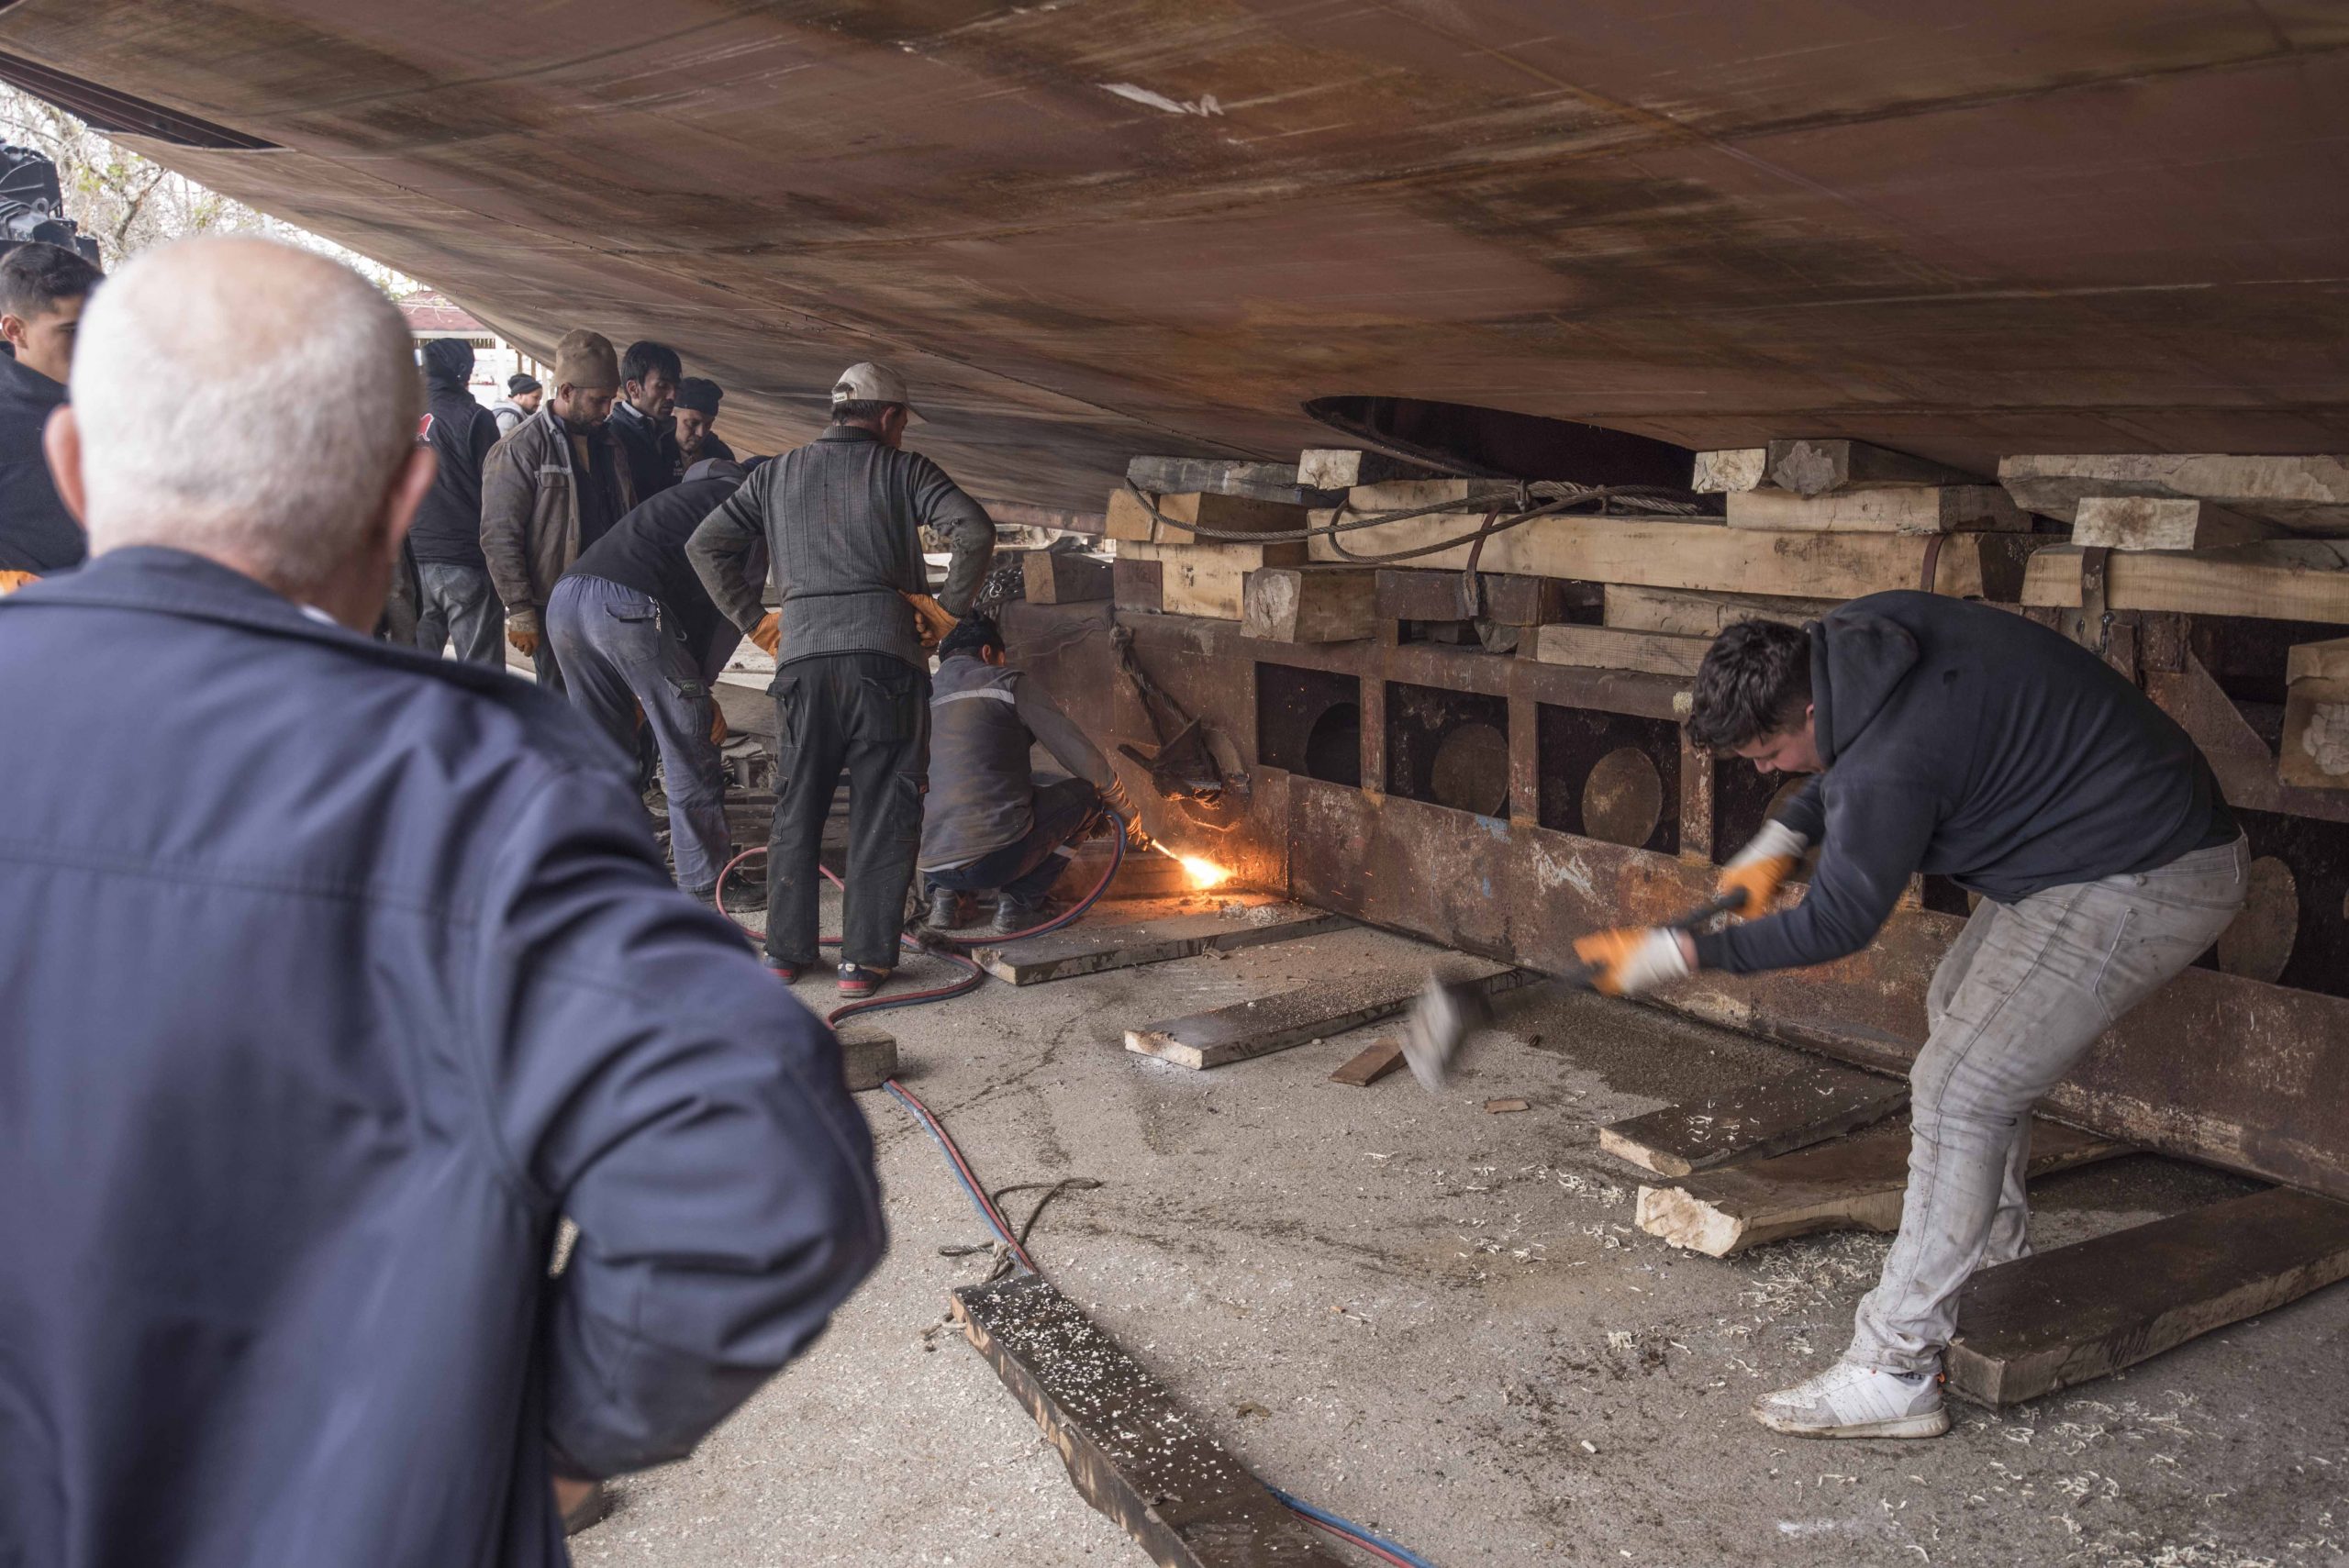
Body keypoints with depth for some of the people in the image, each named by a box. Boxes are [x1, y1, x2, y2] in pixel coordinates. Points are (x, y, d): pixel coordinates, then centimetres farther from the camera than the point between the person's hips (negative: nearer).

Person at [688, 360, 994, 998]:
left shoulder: (779, 473, 18)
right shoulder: (904, 469, 9)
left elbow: (706, 545, 15)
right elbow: (975, 531, -5)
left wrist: (754, 619, 18)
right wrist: (950, 608, 5)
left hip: (803, 652, 3)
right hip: (885, 651, -3)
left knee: (796, 807, 15)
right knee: (883, 810, 5)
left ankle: (786, 949, 20)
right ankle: (863, 958, 4)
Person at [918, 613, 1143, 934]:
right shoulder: (1007, 684, 4)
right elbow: (1084, 757, 5)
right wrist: (1125, 810, 22)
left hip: (930, 865, 6)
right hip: (997, 856, -6)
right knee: (1087, 792, 15)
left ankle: (946, 896, 14)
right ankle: (1019, 902, 7)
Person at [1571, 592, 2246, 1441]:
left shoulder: (1894, 765, -30)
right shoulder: (1854, 634, -3)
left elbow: (1837, 923, -17)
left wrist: (1675, 954, -14)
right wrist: (1779, 841, 9)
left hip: (2145, 884, -11)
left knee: (1956, 1090, -13)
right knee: (1960, 1007, 25)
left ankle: (1894, 1371, -8)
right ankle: (1993, 1252, 40)